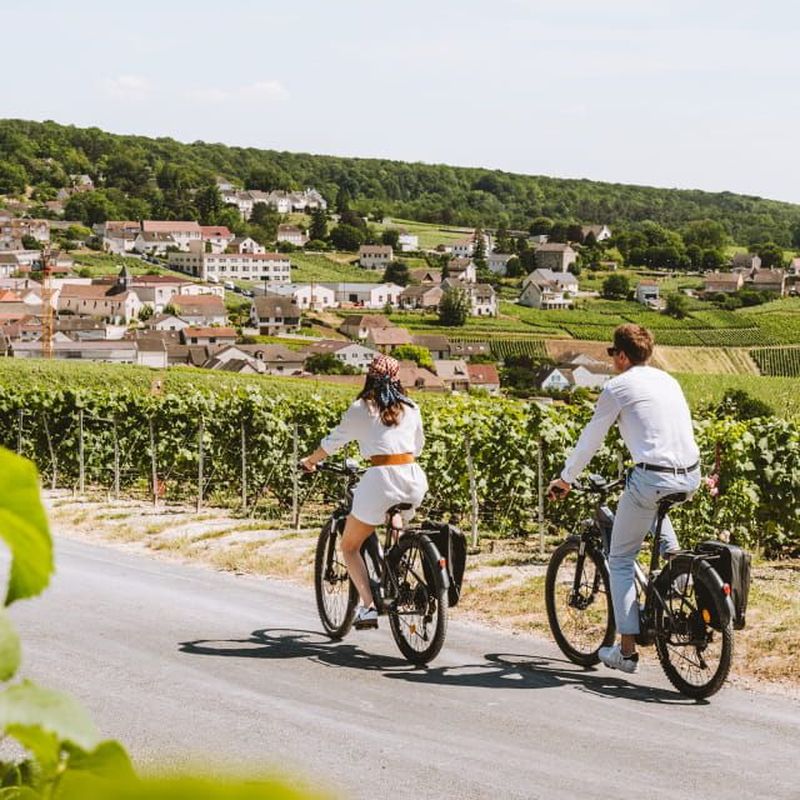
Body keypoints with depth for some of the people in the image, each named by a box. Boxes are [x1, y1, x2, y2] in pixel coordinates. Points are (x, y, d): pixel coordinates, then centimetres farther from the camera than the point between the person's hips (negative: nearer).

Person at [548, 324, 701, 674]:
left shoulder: (617, 388, 0)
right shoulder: (668, 381, 19)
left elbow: (590, 439, 7)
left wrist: (565, 480, 21)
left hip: (652, 479, -7)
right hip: (691, 477, 7)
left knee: (620, 559, 9)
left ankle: (626, 649, 6)